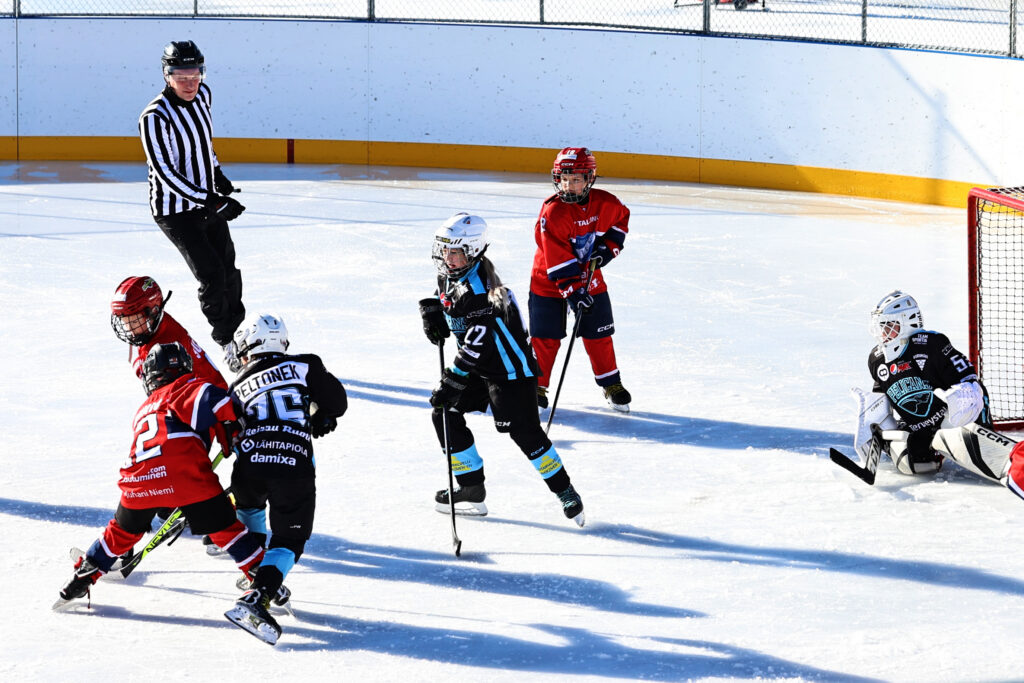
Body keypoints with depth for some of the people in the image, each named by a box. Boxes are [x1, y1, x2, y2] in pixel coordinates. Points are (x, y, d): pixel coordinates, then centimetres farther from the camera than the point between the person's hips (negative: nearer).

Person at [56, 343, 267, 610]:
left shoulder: (143, 410, 35)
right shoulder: (188, 388, 15)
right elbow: (214, 401, -8)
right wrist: (232, 437, 3)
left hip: (140, 480, 5)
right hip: (186, 474, -5)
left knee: (124, 530, 29)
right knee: (225, 527, 8)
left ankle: (83, 576, 35)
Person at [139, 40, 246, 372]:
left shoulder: (202, 95, -2)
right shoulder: (155, 117, -26)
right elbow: (165, 172, -27)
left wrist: (217, 174, 21)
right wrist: (208, 200, -31)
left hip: (208, 201, 7)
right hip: (175, 210, -7)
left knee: (229, 271, 13)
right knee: (212, 275, -10)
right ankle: (228, 343, 6)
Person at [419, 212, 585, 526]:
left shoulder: (478, 290, -28)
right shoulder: (451, 276, 1)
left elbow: (477, 345, -33)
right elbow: (442, 295, 27)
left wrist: (452, 380, -32)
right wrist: (431, 311, 5)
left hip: (510, 368, -10)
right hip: (479, 369, 10)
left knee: (525, 433, -10)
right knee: (444, 414, 5)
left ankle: (565, 492, 5)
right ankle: (471, 489, 12)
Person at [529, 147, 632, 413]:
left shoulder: (604, 203, -11)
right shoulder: (552, 212, -25)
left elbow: (621, 218, 15)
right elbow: (557, 260, -27)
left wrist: (608, 246, -1)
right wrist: (574, 293, -32)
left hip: (590, 278, 4)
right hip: (549, 281, -4)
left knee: (599, 335, 9)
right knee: (545, 337, -1)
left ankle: (612, 385, 23)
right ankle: (536, 386, 14)